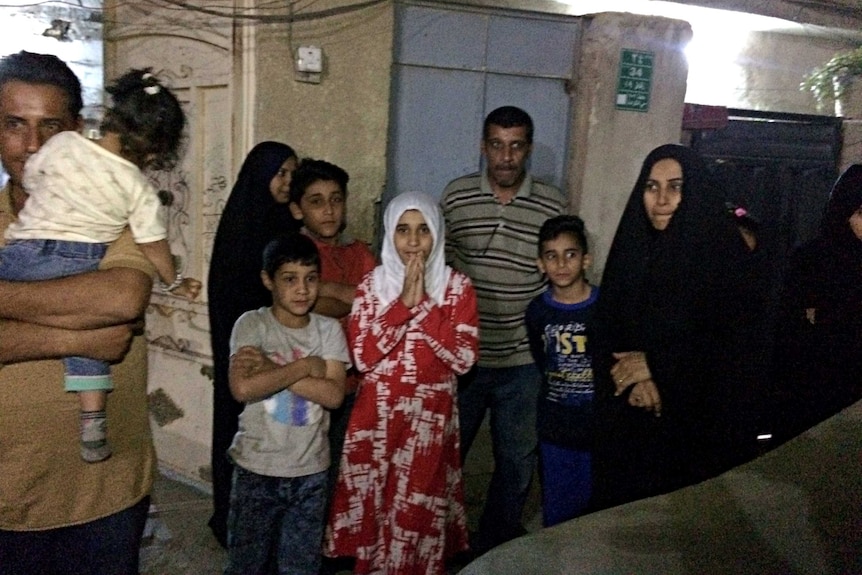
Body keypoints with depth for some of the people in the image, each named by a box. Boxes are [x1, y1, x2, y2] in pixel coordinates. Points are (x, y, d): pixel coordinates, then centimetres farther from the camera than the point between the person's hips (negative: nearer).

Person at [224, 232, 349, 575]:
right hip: (257, 470, -2)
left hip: (311, 472, 2)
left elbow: (334, 395, -13)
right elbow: (242, 388, -23)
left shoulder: (329, 330, -1)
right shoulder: (252, 324, -9)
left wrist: (271, 368, -19)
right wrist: (306, 366, -17)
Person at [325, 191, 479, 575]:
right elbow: (362, 356, -11)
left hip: (430, 418, -1)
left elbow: (463, 358, -12)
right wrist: (404, 302, -17)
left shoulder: (458, 287, -3)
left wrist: (424, 304, -16)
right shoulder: (372, 284, -1)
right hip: (378, 416, 1)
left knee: (419, 515, 7)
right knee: (375, 509, 11)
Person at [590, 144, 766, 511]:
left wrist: (656, 363, -12)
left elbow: (738, 340, -11)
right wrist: (636, 378, -13)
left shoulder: (725, 251, -6)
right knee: (624, 509, 8)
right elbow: (606, 332, 5)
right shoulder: (631, 247, 6)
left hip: (703, 422, -3)